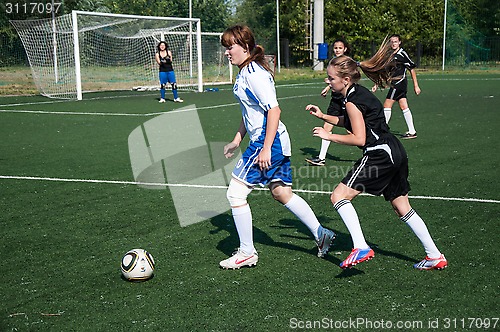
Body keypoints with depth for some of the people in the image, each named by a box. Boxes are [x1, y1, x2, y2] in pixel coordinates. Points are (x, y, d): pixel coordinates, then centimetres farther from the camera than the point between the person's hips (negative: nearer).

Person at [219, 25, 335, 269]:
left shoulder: (254, 74, -17)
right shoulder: (245, 72, 13)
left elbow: (274, 110, -22)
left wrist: (266, 148, -23)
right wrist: (236, 140, 22)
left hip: (267, 142, -10)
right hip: (277, 142, 10)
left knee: (235, 193, -4)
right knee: (282, 193, 17)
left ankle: (247, 253, 6)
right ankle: (321, 235, 25)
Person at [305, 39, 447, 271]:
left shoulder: (353, 100, -12)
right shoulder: (360, 93, 16)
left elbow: (359, 138, -16)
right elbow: (348, 122, 32)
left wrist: (329, 136, -8)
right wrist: (322, 116, 24)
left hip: (379, 154, -10)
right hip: (395, 154, 10)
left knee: (339, 196, -8)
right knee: (402, 207, 17)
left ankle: (361, 248, -16)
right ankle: (435, 256, 20)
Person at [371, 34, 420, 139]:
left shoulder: (402, 54, -10)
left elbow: (412, 69, -6)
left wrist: (416, 86, -6)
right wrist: (376, 85, 14)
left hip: (399, 82, -7)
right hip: (395, 84, 7)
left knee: (387, 105, -6)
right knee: (403, 107, 7)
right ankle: (412, 132, 9)